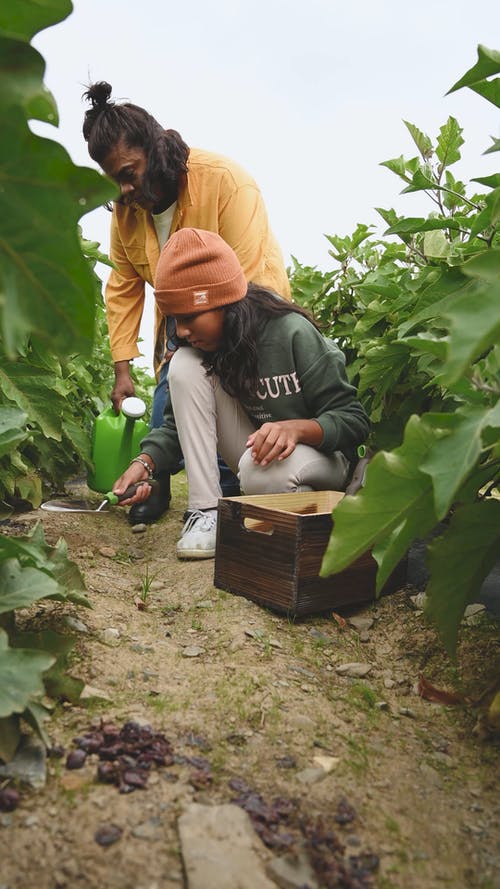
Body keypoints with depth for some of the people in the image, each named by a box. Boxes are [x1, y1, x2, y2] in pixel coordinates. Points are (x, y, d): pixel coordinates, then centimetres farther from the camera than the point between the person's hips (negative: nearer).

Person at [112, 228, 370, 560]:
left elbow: (354, 419, -20)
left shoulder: (293, 332, -22)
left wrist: (296, 427, -39)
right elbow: (183, 422, -2)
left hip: (324, 457, -5)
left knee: (261, 469, -41)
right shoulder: (201, 346, -7)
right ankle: (206, 509, -19)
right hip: (255, 447, 5)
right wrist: (144, 462, -21)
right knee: (184, 365, -17)